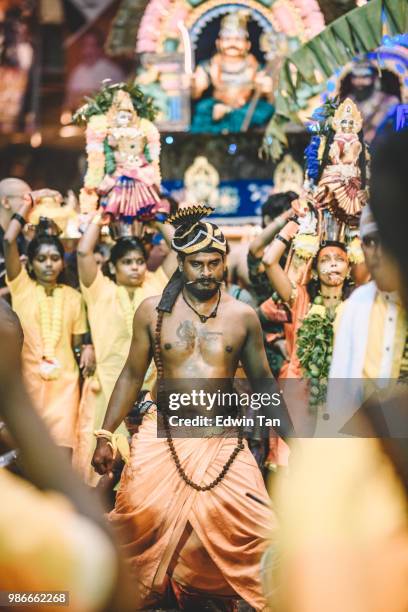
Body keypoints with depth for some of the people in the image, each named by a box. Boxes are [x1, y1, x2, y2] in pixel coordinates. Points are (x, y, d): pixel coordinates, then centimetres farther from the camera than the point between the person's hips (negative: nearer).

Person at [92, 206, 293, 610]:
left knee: (246, 533, -5)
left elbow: (262, 381, 10)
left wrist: (292, 437, 7)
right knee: (144, 524, -9)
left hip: (222, 440, 1)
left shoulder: (242, 315, 2)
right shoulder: (152, 311, 1)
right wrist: (105, 436, 3)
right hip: (163, 435, -1)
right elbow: (132, 375, 7)